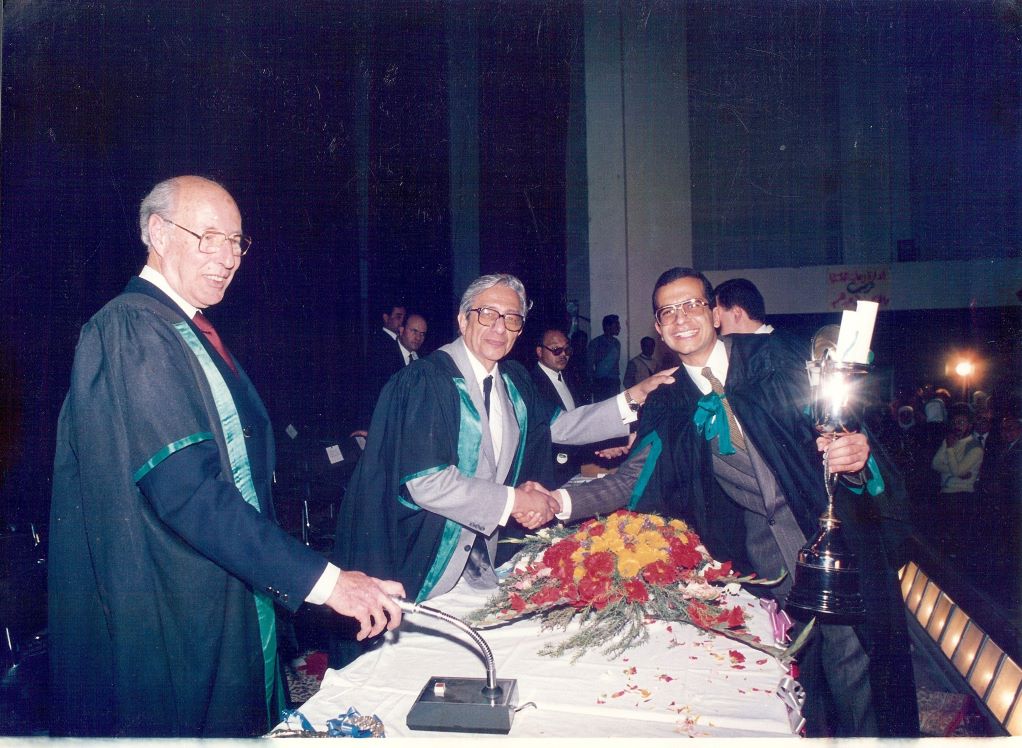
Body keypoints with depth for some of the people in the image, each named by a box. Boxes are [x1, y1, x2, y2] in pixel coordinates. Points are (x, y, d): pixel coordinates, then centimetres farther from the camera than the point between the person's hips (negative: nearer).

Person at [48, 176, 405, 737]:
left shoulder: (191, 332, 12)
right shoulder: (129, 330, -19)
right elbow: (184, 487, -29)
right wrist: (321, 580, -32)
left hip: (233, 600, 9)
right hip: (169, 622, -9)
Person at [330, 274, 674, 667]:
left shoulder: (514, 380, 4)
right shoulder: (426, 381, -20)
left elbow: (556, 426, 14)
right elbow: (425, 483, -26)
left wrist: (632, 399, 6)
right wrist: (512, 500, -18)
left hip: (480, 557, 7)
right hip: (423, 558, -7)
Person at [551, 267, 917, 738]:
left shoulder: (774, 359, -2)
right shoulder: (668, 406, 4)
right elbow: (634, 479, 1)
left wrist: (856, 453, -25)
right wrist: (562, 501, -13)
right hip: (763, 568, 2)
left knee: (854, 673, 3)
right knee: (799, 686, 8)